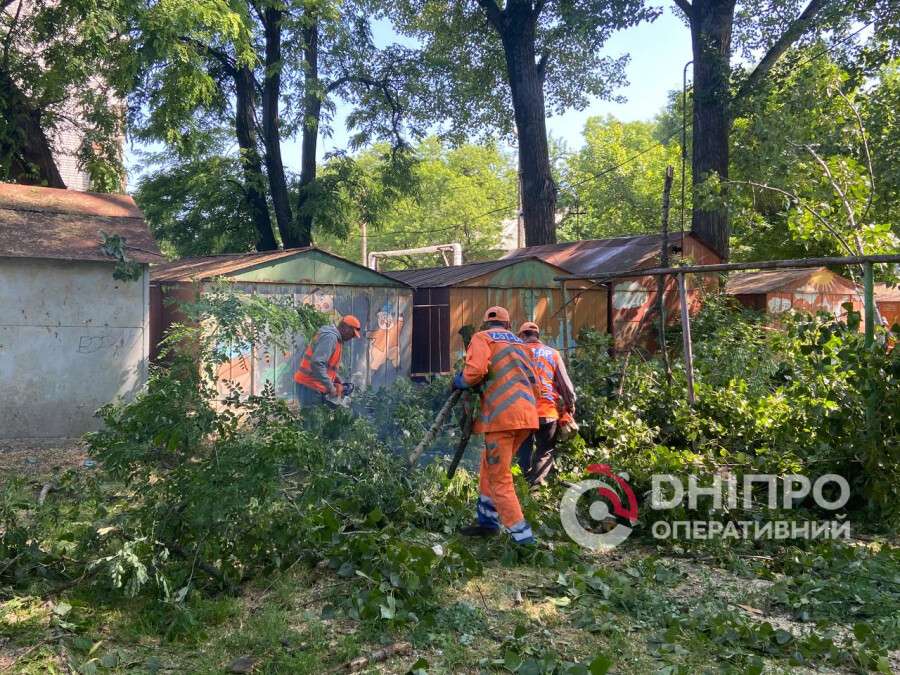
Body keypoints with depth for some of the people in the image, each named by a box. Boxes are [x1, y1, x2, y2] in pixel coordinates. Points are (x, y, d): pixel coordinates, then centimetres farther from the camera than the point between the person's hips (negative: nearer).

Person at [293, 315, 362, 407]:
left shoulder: (335, 338, 15)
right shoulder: (330, 337, -17)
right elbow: (317, 364, -29)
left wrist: (339, 381, 15)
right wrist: (330, 387, -24)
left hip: (316, 387, 10)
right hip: (309, 387, -10)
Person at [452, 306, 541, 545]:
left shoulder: (482, 338, 4)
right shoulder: (518, 343, 23)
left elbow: (475, 370, -14)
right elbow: (534, 383, 19)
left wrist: (459, 381, 4)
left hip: (502, 415, -7)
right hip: (527, 416, 7)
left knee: (499, 479, -1)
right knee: (489, 466, 22)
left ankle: (522, 536, -4)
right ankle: (487, 521, 27)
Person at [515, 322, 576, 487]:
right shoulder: (553, 354, 6)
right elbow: (565, 385, 5)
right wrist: (570, 409, 14)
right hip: (548, 411, 0)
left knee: (524, 450, 14)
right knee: (545, 452, 8)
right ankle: (535, 484, -4)